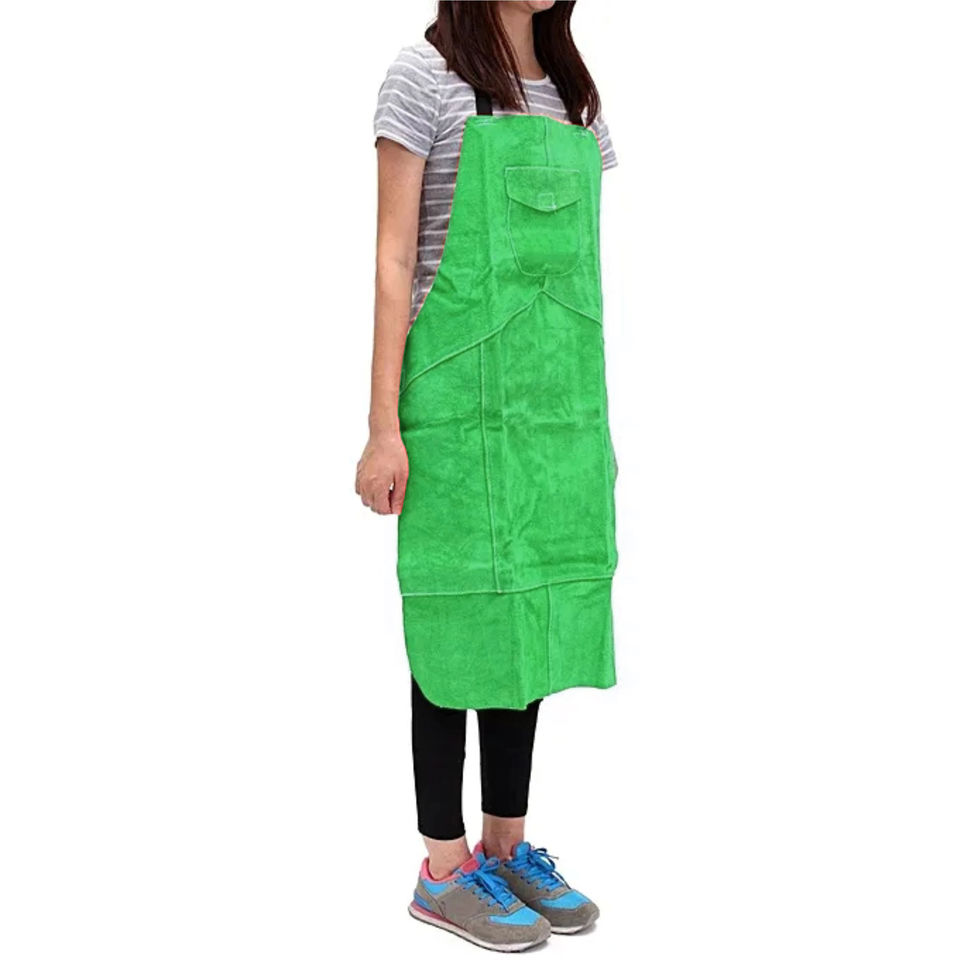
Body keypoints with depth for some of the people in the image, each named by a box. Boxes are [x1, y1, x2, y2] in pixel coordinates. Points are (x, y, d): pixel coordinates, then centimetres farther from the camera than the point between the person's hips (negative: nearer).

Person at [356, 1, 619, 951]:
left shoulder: (573, 95, 16)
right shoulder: (427, 77, -2)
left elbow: (579, 269, 16)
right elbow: (395, 258, -7)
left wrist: (597, 418, 14)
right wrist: (384, 427, -13)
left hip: (559, 401, 6)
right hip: (462, 399, -6)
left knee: (537, 610, 9)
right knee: (464, 617, 0)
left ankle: (507, 846, 23)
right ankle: (445, 870, 13)